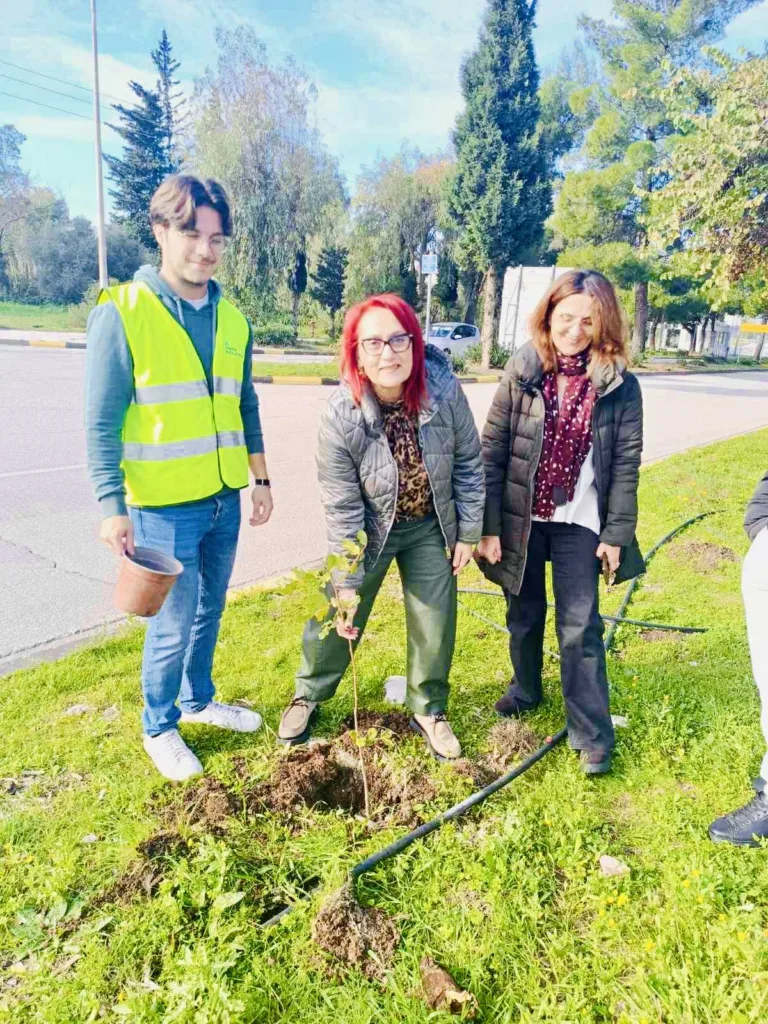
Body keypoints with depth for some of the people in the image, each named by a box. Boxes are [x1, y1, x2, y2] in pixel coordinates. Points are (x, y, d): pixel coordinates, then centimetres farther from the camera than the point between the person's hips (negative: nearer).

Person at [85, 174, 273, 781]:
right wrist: (112, 506, -15)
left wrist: (261, 479, 14)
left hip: (225, 500, 6)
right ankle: (159, 727, 29)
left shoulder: (231, 319, 7)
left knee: (209, 611, 19)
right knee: (174, 624, 5)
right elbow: (102, 422, -11)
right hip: (163, 506, -5)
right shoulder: (123, 312, -10)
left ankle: (199, 700, 42)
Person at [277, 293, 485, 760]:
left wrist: (468, 533, -3)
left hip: (430, 528, 2)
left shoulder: (445, 392, -22)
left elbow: (469, 463, -7)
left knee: (436, 624, 8)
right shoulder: (341, 416, -26)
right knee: (337, 618, 8)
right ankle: (308, 695, 36)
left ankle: (429, 709, 33)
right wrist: (347, 583, -17)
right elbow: (342, 508, -20)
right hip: (369, 529, -1)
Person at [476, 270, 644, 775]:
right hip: (520, 518, 2)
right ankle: (526, 690, 42)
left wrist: (617, 533, -6)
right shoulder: (522, 372, -6)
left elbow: (627, 462, -4)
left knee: (580, 628, 2)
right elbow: (492, 449, -6)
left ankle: (593, 735, 14)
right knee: (524, 614, 17)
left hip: (579, 523, -1)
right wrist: (488, 525, -8)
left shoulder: (619, 384, -7)